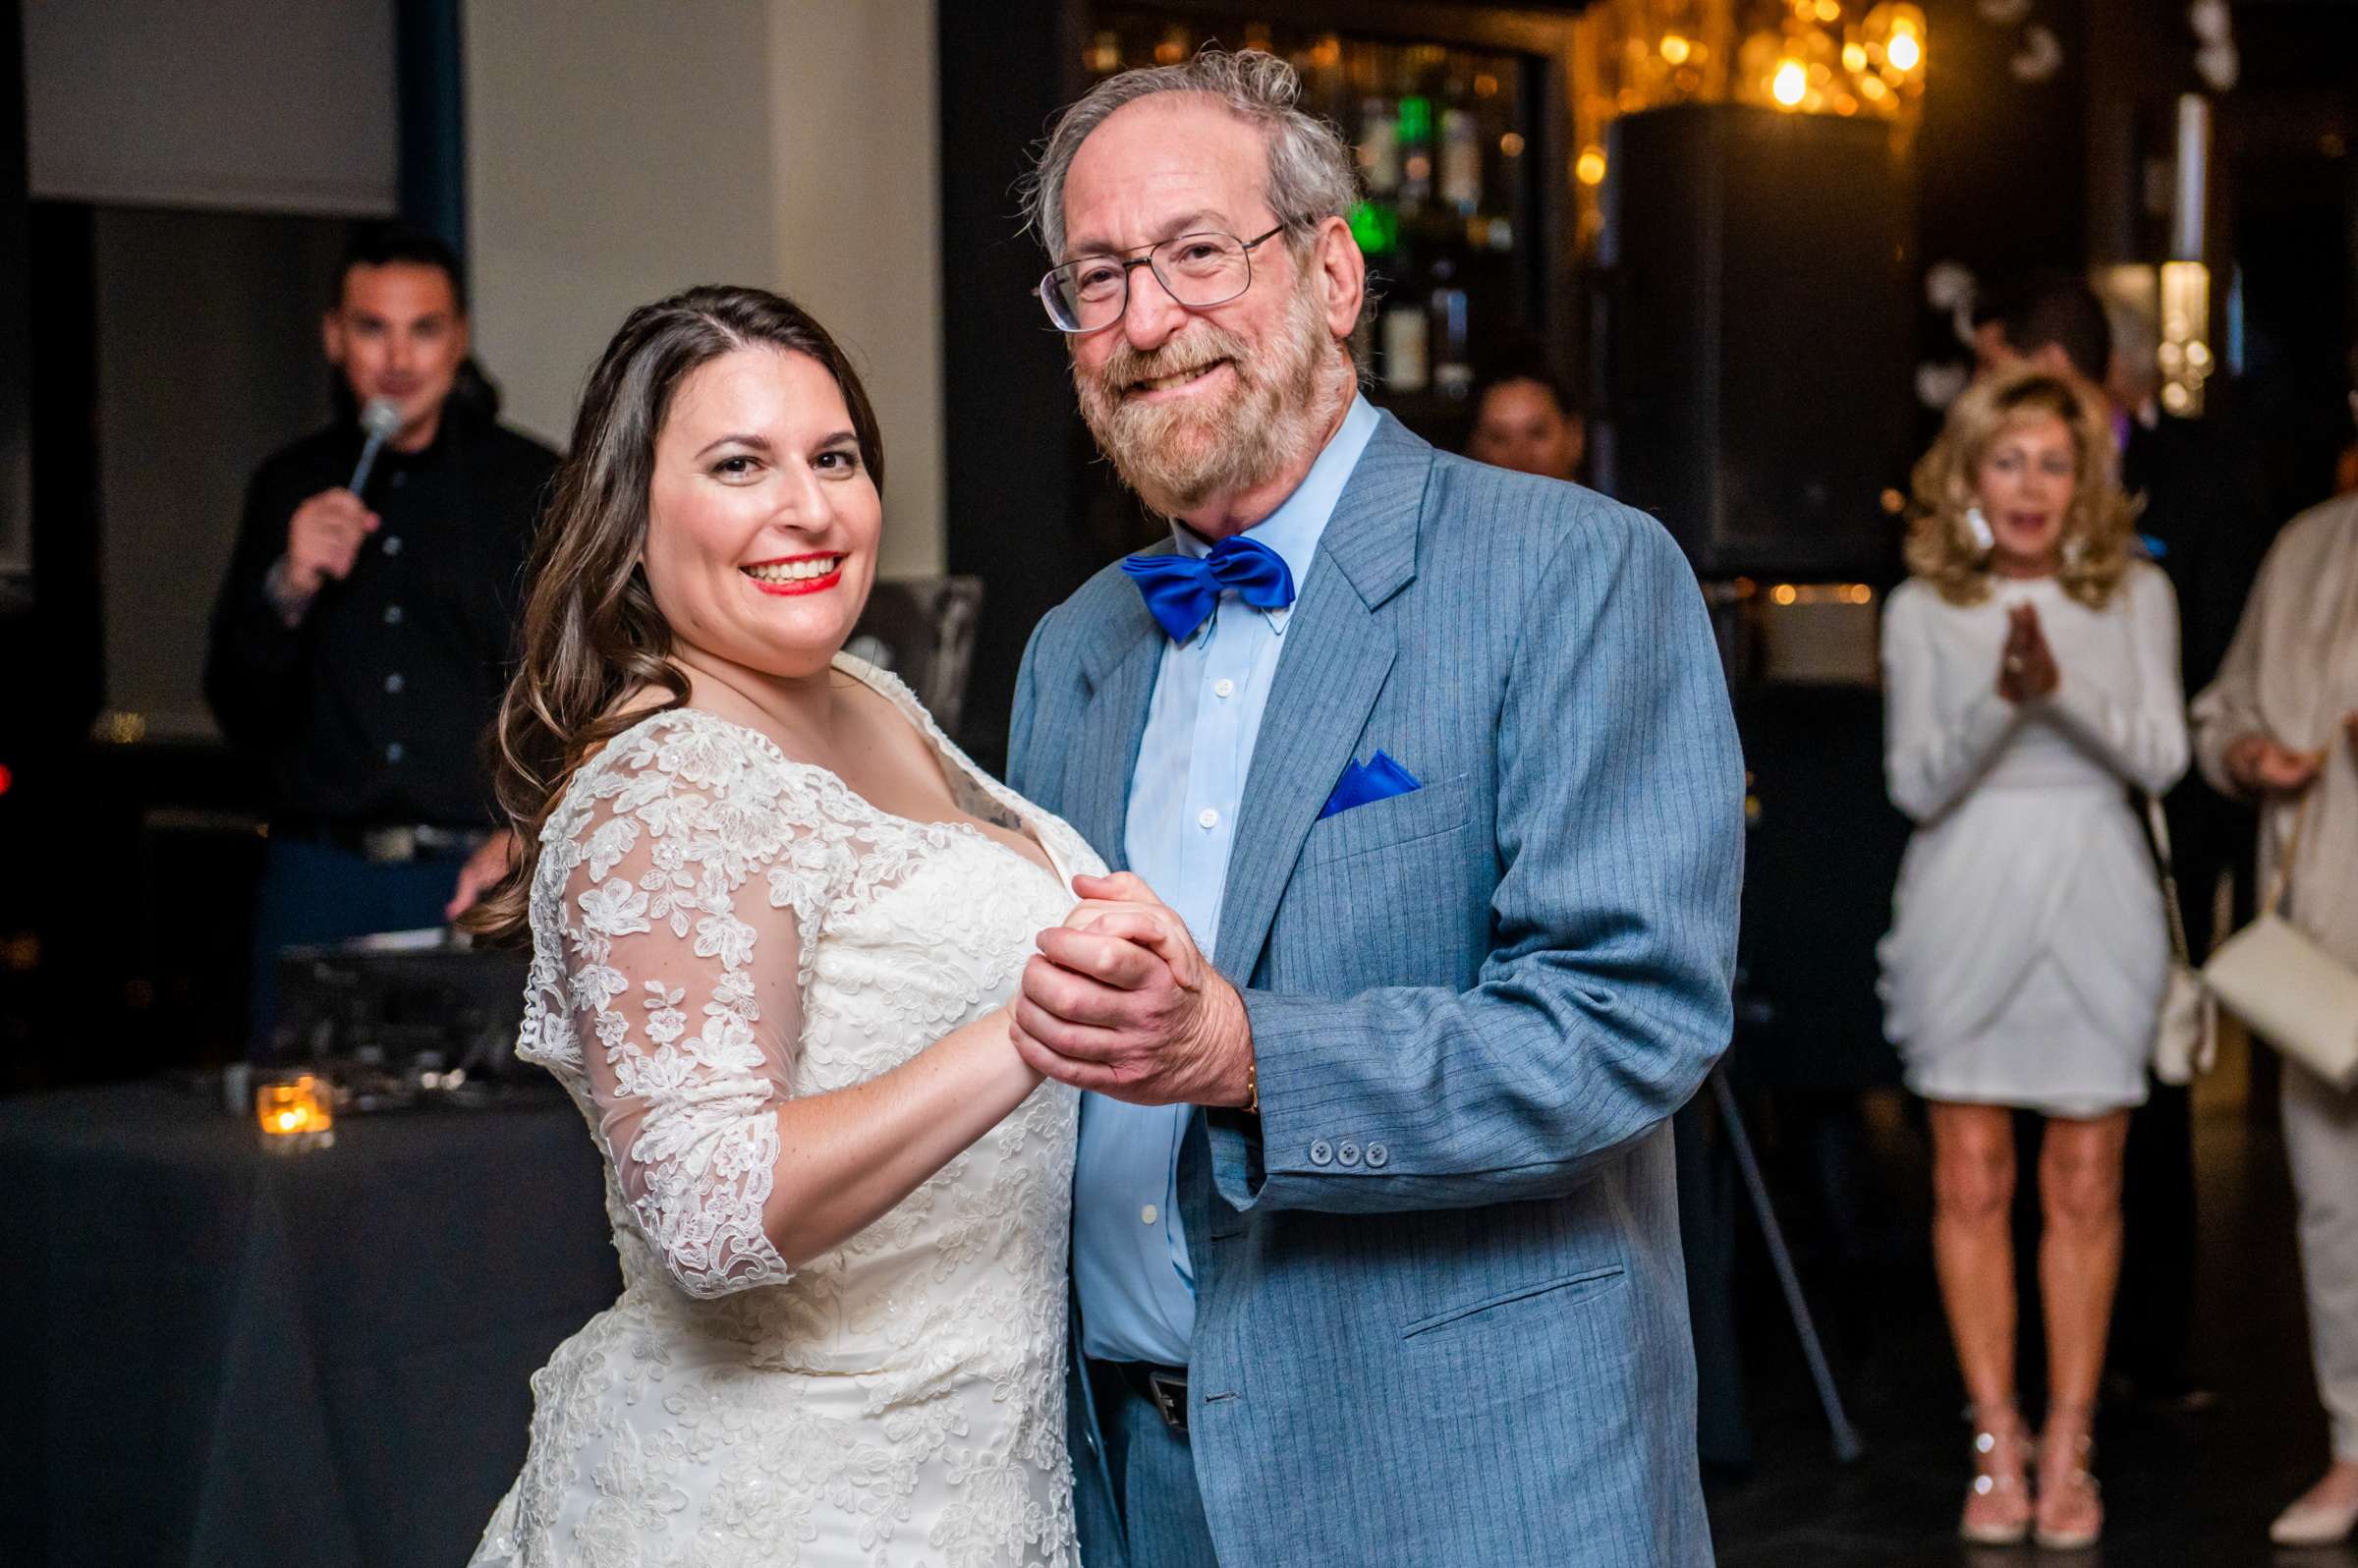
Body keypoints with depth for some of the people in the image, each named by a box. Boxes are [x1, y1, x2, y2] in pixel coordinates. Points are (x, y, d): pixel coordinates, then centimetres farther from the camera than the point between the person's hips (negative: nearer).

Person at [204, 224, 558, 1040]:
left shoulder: (533, 485, 6)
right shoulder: (289, 488, 12)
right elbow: (238, 711, 11)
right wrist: (289, 587, -6)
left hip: (482, 882, -2)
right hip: (321, 880, 2)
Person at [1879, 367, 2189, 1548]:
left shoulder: (2136, 597, 5)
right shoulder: (1922, 610, 3)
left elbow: (2161, 757, -4)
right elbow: (1916, 782, -3)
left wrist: (2065, 690, -21)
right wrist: (2001, 699, -21)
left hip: (2093, 901, 0)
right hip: (1968, 904, 0)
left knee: (2084, 1185, 1)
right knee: (1972, 1179, 0)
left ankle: (2068, 1450, 9)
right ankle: (1996, 1449, 8)